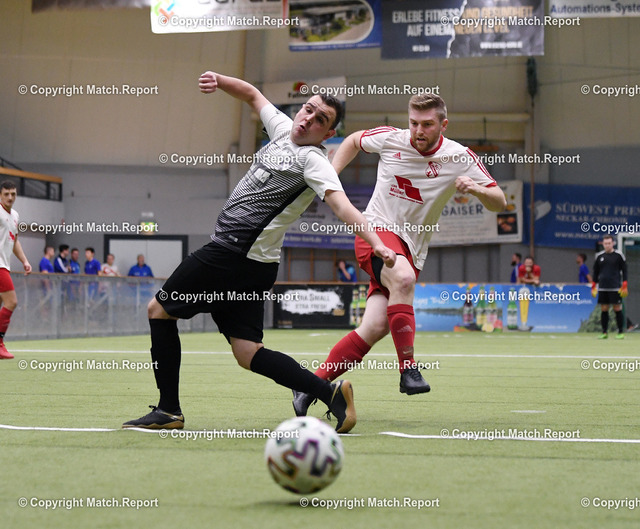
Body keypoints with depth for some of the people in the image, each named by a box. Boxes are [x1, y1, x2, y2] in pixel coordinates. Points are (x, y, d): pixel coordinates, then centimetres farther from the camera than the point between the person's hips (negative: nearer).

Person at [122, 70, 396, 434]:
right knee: (248, 354, 3)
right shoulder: (283, 128, 13)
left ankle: (169, 410, 7)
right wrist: (219, 80, 10)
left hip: (231, 252, -9)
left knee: (159, 310, 4)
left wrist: (376, 242, -42)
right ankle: (330, 392, -6)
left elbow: (341, 204, -28)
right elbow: (252, 94, 28)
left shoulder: (313, 160, -12)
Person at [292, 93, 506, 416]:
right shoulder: (390, 139, -2)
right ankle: (408, 371, -34)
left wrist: (477, 189, -22)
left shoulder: (460, 158, -3)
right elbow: (354, 140, 20)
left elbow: (499, 203, -1)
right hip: (376, 231, -2)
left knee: (375, 327, -15)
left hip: (411, 249, 2)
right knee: (403, 278, -37)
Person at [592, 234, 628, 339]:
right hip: (602, 288, 4)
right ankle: (605, 332, 9)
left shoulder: (618, 255, 0)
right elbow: (595, 272, 17)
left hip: (615, 288, -3)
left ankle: (621, 332, 3)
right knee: (604, 309, 4)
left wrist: (624, 286, -5)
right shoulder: (599, 256, 10)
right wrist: (593, 286, 13)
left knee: (617, 309, -3)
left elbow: (624, 271, 1)